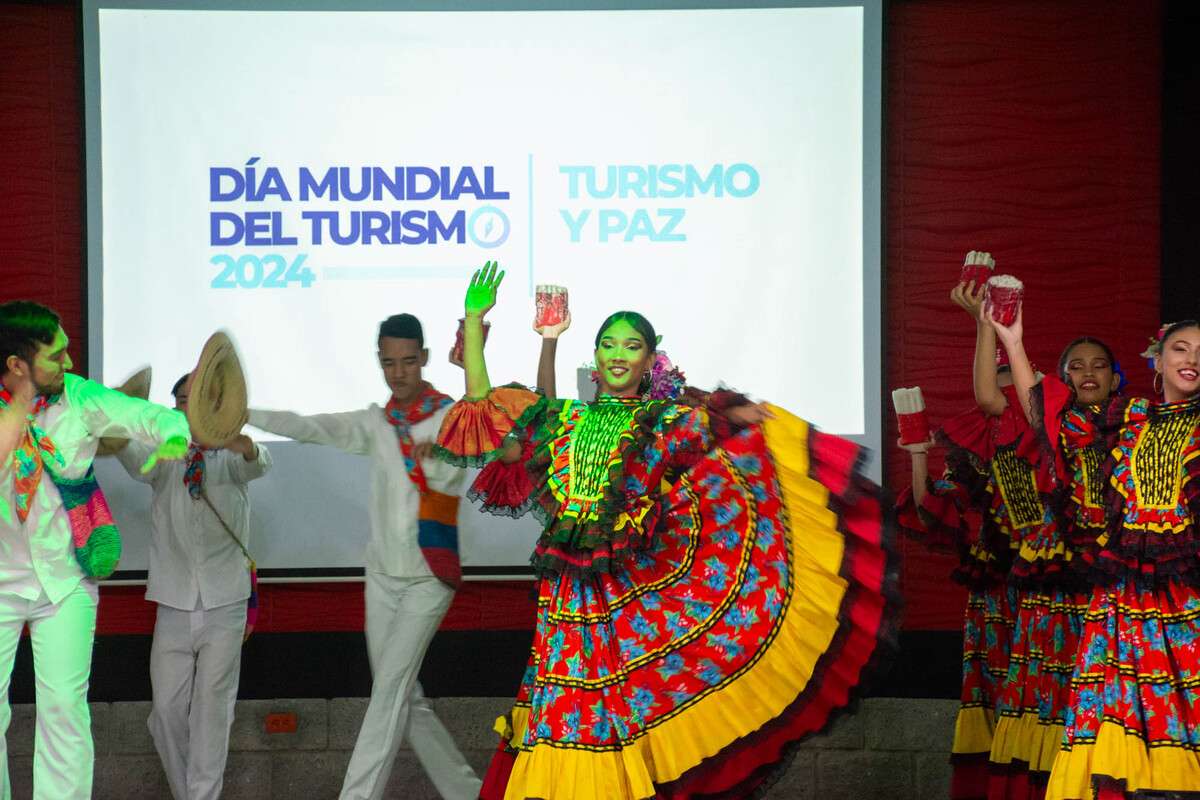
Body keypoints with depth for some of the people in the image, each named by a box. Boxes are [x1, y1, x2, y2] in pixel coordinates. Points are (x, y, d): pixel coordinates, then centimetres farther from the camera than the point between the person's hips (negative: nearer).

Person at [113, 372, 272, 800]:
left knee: (212, 709, -3)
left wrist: (247, 447, -48)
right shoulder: (164, 459, 4)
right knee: (167, 709, 3)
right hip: (174, 606, 2)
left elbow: (257, 466, -22)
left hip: (224, 607, -1)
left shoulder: (230, 458, 2)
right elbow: (137, 462, -19)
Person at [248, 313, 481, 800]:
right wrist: (243, 414, -17)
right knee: (405, 699, 8)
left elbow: (454, 481, -23)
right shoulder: (375, 423, 9)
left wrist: (434, 463, -45)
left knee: (391, 688, -14)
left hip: (428, 577, -6)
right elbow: (310, 428, -3)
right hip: (383, 574, 6)